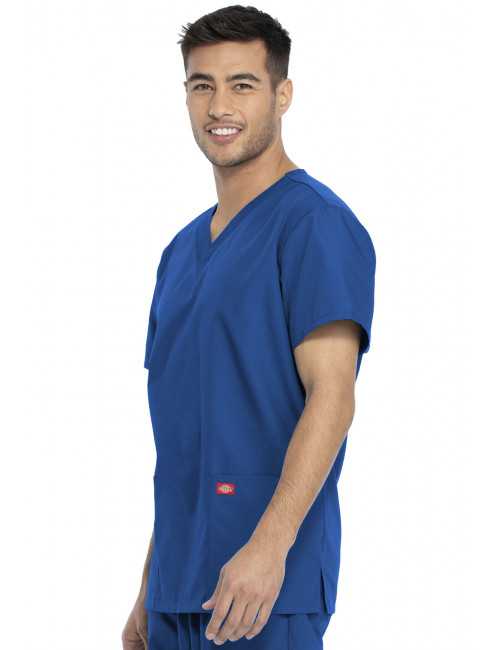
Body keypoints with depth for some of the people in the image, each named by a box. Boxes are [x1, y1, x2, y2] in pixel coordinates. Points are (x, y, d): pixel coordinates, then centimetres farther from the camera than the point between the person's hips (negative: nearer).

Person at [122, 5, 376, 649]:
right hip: (180, 587, 8)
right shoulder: (182, 250, 18)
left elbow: (330, 396, -16)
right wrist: (149, 591, 18)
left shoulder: (314, 223, -6)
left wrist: (269, 545, -25)